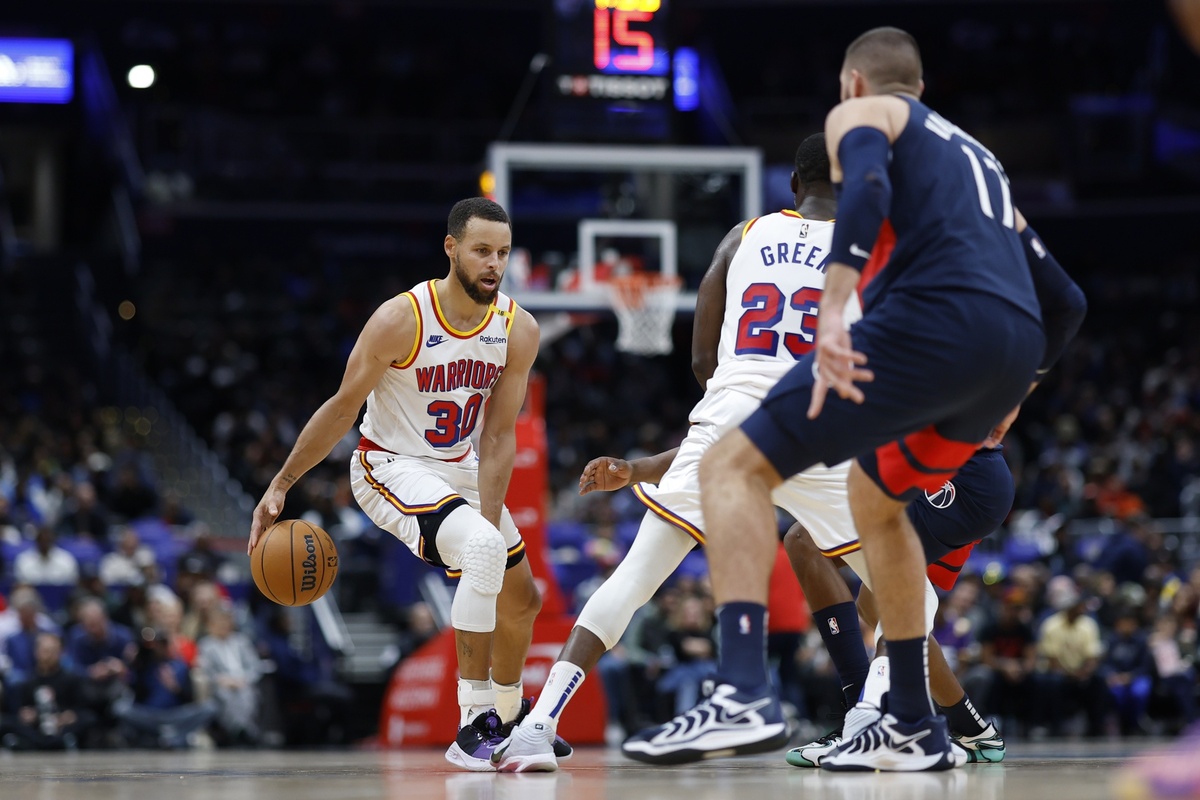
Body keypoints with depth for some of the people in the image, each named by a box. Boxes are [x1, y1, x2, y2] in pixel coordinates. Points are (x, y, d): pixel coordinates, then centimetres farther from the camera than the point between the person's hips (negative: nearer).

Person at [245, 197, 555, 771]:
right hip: (391, 467, -7)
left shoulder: (519, 331, -11)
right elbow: (342, 408, -15)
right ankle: (472, 728, -30)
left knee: (522, 601, 16)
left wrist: (490, 520, -22)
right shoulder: (401, 320, -24)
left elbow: (499, 437, -10)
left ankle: (506, 722, 43)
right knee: (483, 550, -32)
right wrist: (280, 486, -12)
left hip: (461, 470, 7)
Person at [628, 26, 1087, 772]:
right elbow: (1067, 300, 33)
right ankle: (915, 729, 29)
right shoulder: (977, 156, 36)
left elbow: (868, 187, -10)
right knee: (875, 495, 31)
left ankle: (744, 694, -24)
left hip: (933, 316, -7)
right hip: (1015, 349, 7)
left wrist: (831, 313, -22)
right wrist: (1010, 393, 44)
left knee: (735, 466, -4)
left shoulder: (861, 115, 16)